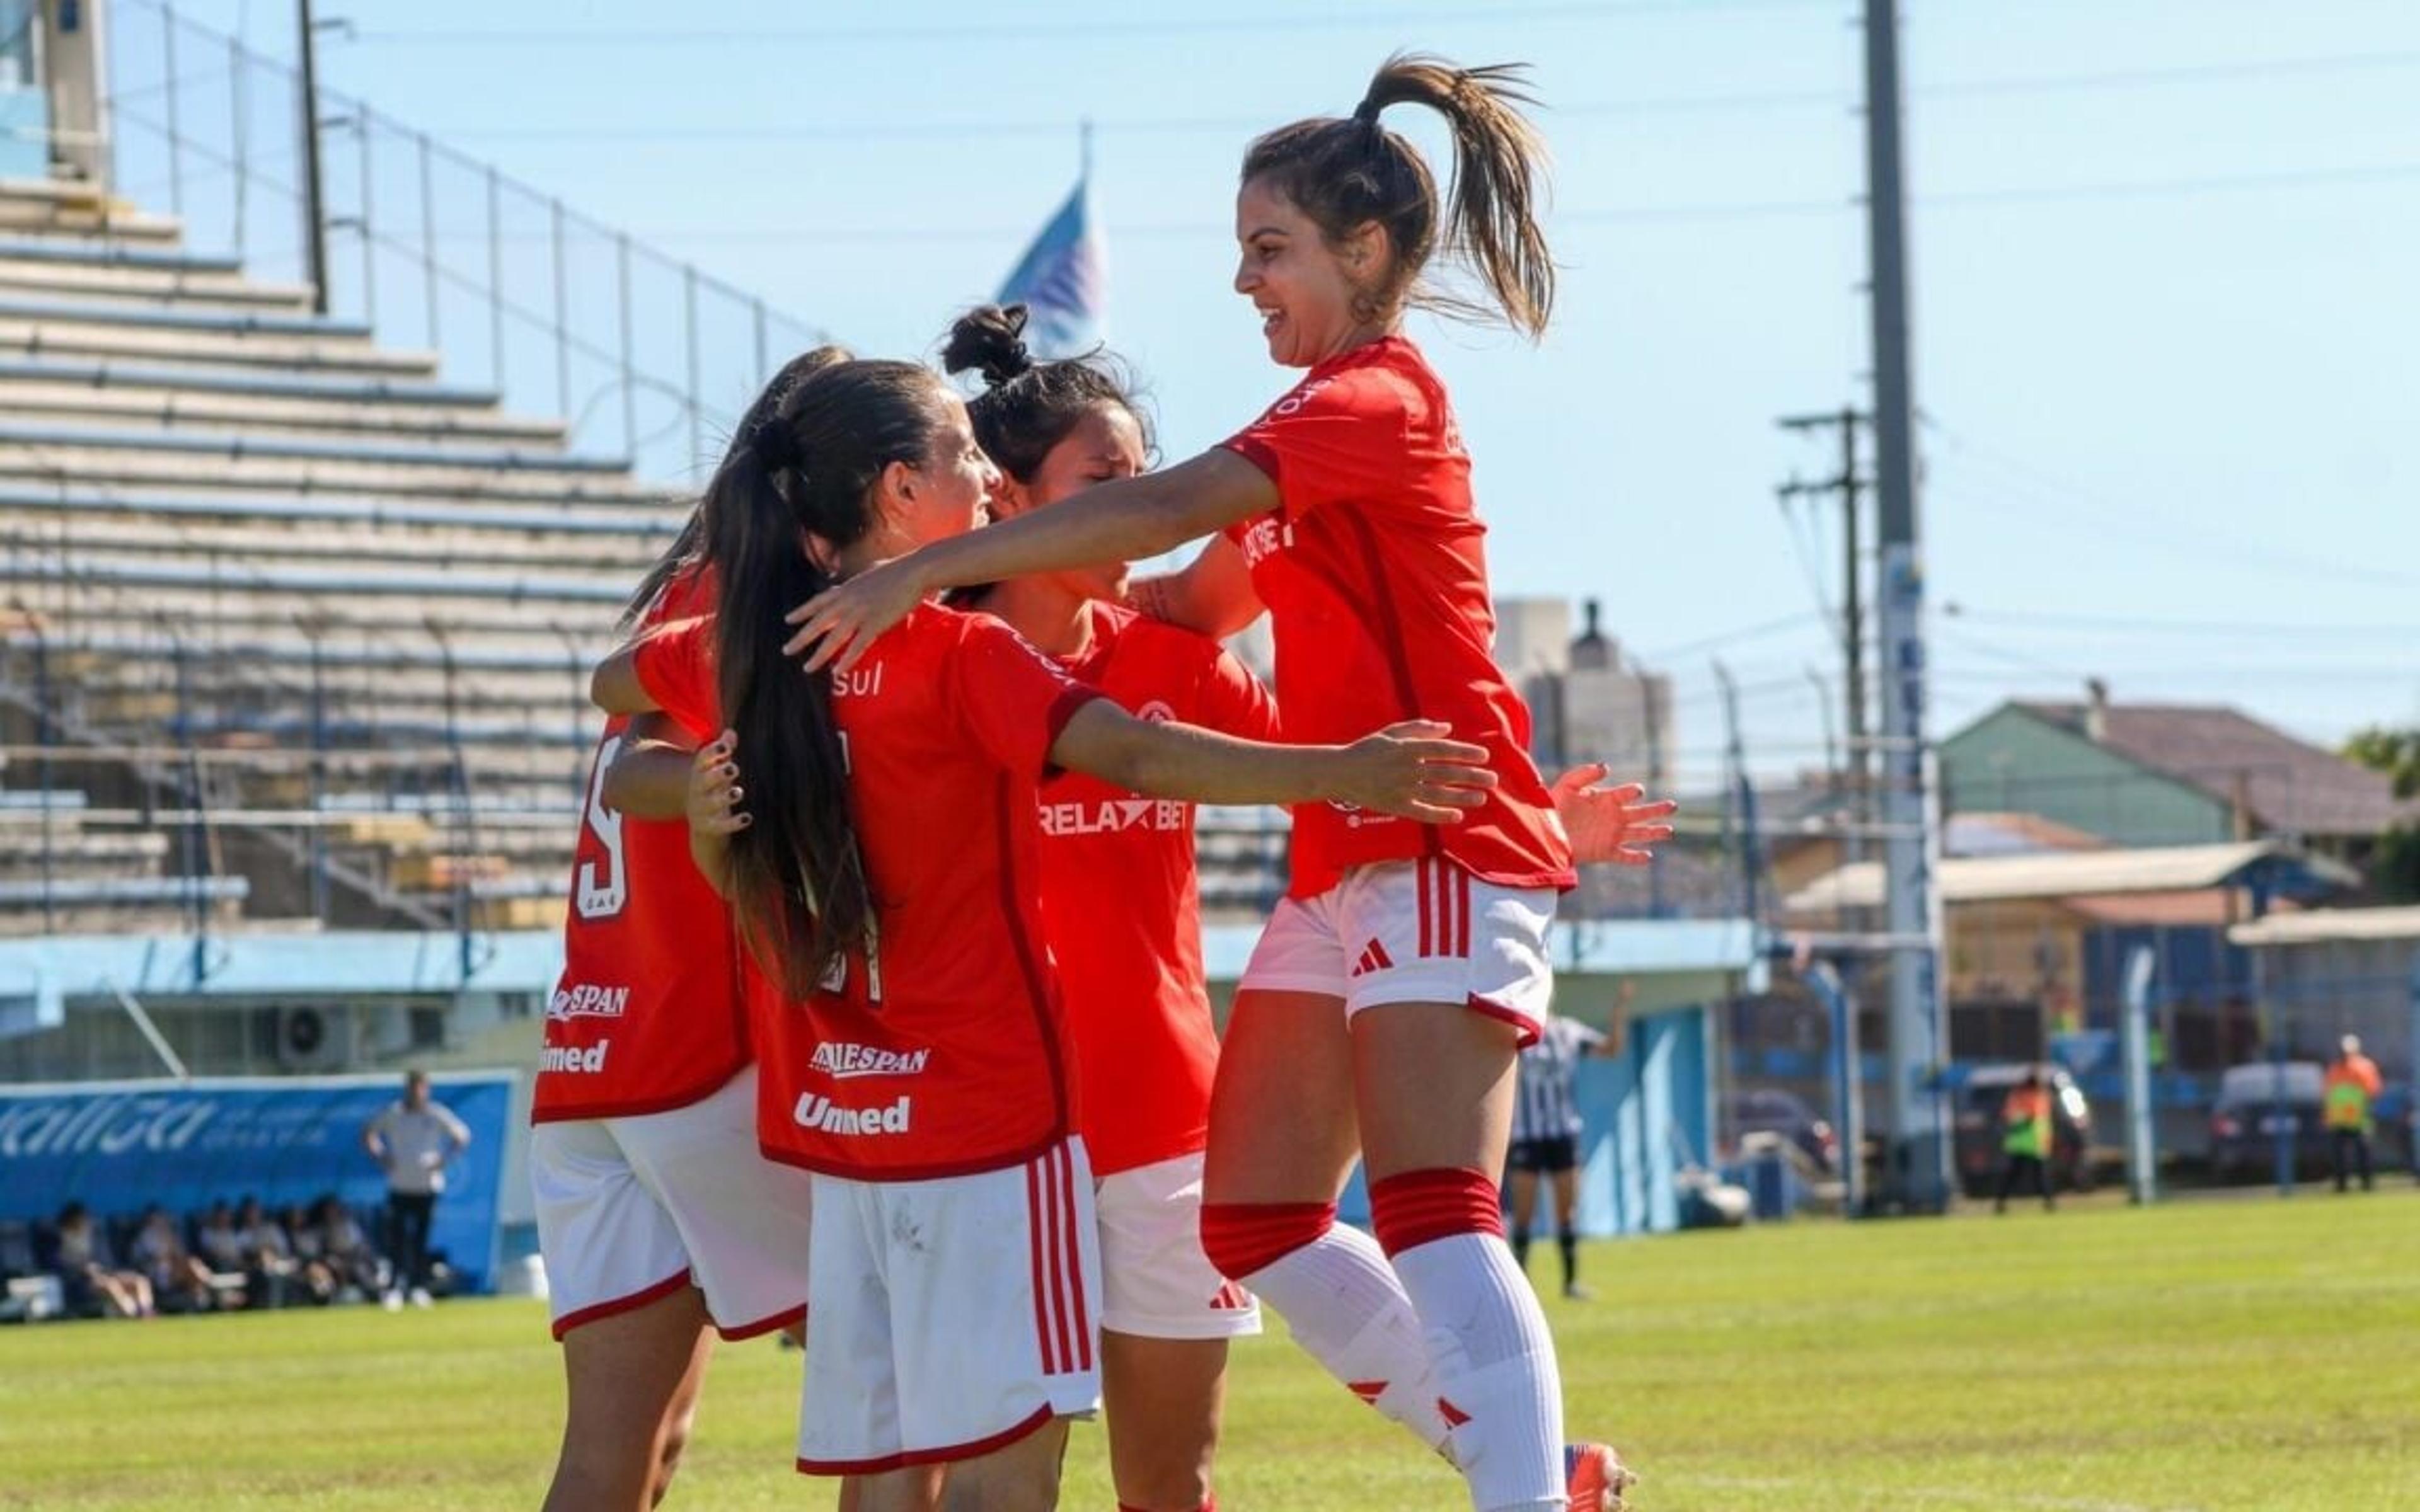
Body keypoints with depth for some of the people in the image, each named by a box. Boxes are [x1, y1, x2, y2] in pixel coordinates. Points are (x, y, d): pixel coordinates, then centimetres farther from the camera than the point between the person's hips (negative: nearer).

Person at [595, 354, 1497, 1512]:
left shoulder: (749, 653, 7)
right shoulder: (962, 657, -13)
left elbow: (613, 683, 27)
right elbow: (1138, 758, -27)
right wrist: (1341, 772, -32)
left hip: (841, 1116, 7)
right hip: (987, 1111, -7)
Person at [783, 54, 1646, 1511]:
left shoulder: (1376, 395, -12)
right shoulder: (1339, 415, 20)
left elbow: (1166, 509, -25)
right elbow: (1204, 599, 22)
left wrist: (931, 567, -27)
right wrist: (1000, 594, 9)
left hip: (1440, 845, -10)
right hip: (1346, 862, 10)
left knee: (1432, 1217, -22)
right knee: (1259, 1219, 8)